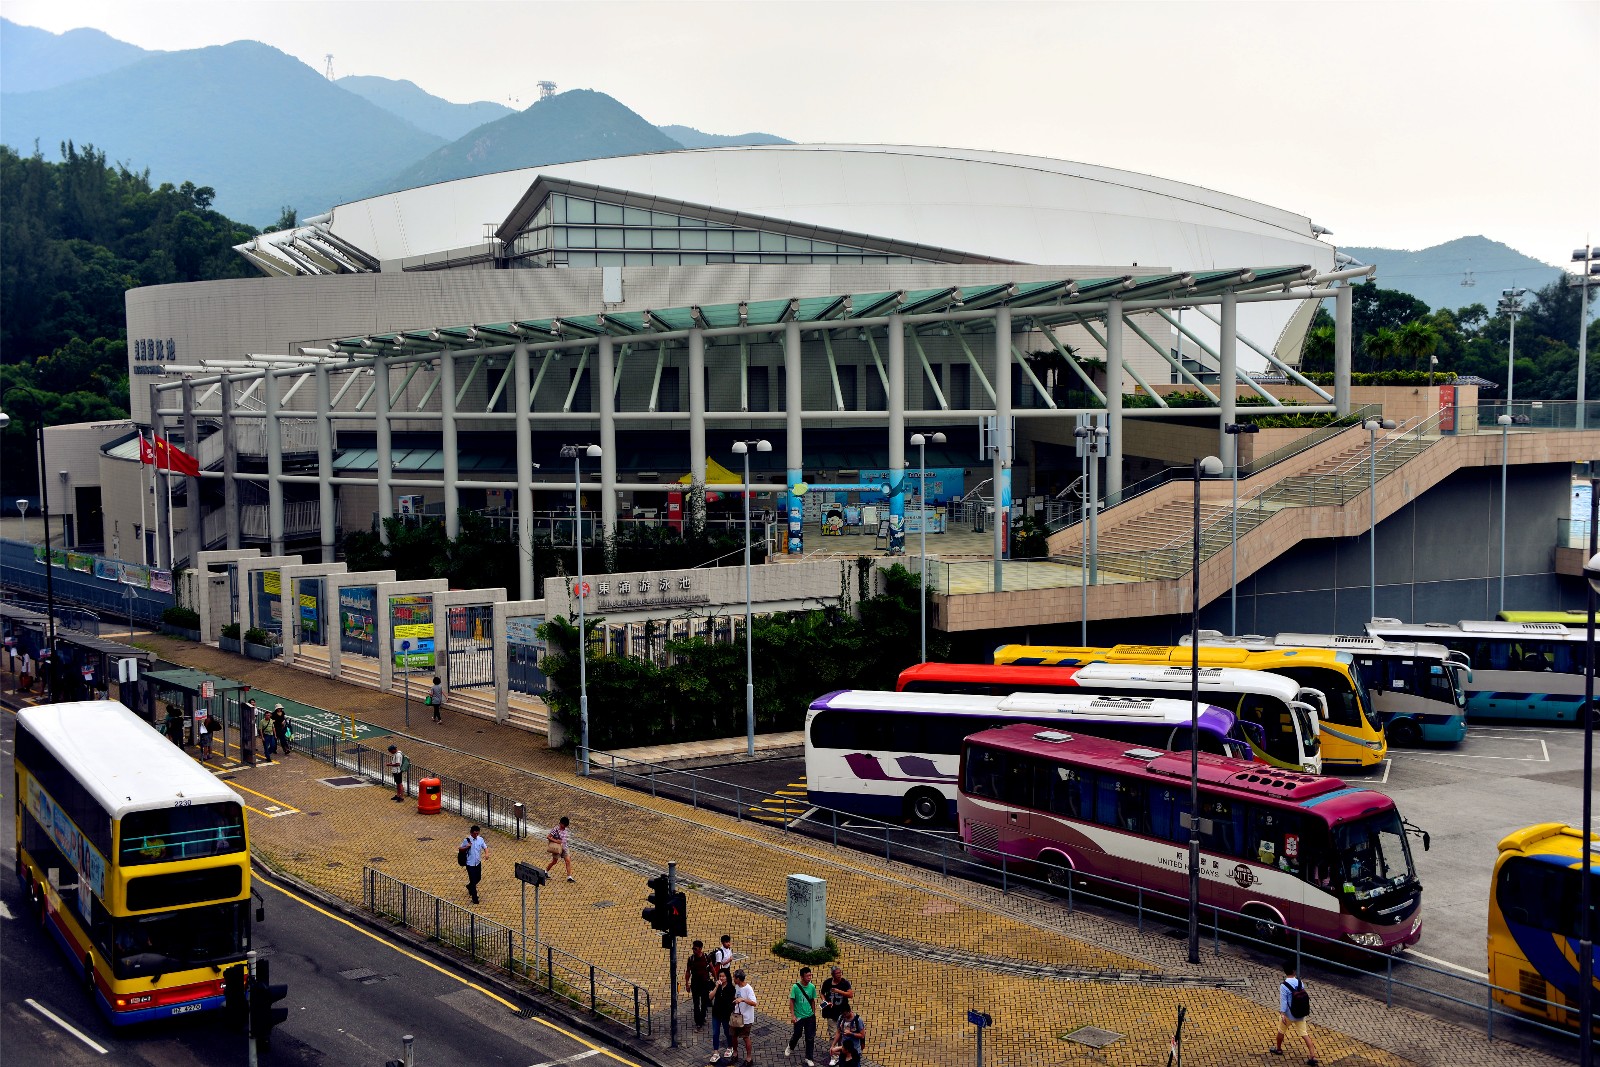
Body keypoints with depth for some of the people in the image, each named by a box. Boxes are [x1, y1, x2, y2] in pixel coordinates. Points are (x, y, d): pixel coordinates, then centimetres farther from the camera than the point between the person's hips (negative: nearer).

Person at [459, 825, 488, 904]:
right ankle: (475, 899, 5)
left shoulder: (480, 839, -2)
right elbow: (460, 848, -3)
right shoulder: (466, 840, -13)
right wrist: (467, 847, -23)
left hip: (478, 862, 5)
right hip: (470, 863, -5)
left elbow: (485, 847, 3)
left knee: (478, 878, 19)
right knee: (473, 880, -3)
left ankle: (469, 887, 50)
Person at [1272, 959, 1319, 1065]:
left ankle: (1278, 1049, 40)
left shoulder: (1283, 986, -20)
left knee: (1281, 1031, 21)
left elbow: (1283, 1001, -23)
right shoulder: (1300, 983, -5)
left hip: (1288, 1015, -4)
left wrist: (1282, 1014, -22)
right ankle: (1312, 1056, -3)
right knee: (1305, 1034, 5)